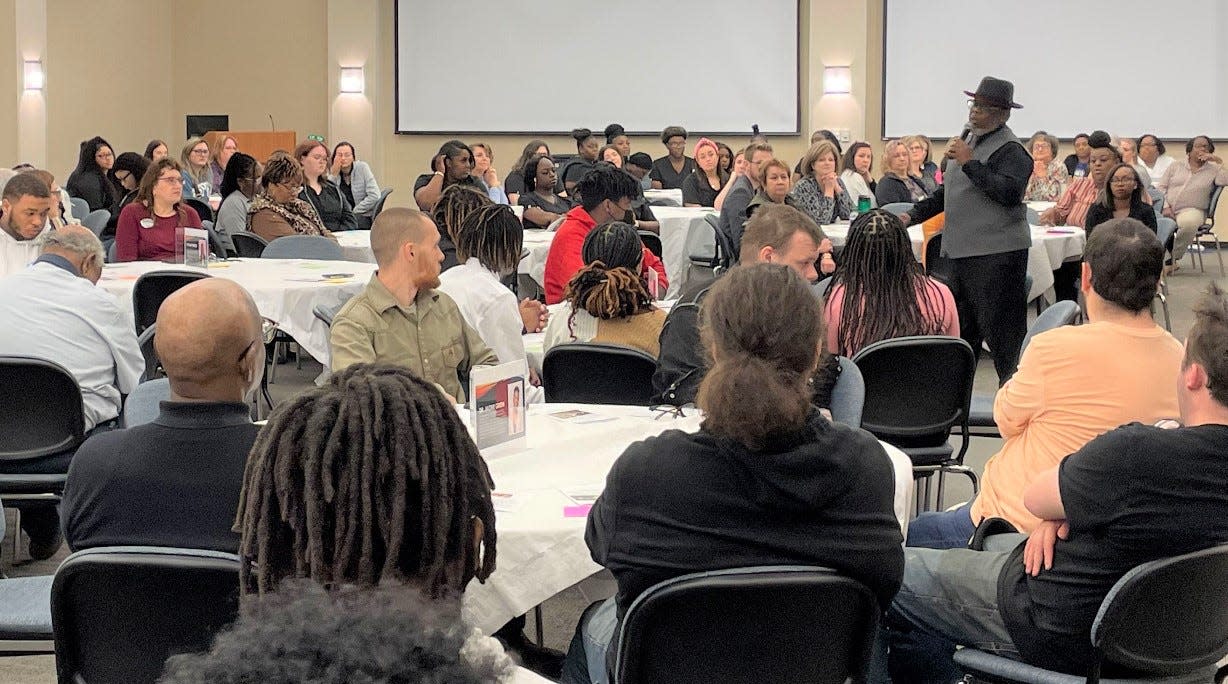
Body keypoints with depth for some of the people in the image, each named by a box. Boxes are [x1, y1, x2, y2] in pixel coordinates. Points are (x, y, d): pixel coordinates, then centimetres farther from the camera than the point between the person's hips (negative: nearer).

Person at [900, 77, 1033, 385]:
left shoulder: (1011, 150, -12)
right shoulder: (969, 141, 17)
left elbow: (1009, 192, -27)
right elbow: (947, 192, 27)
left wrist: (969, 162, -23)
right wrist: (912, 216, 18)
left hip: (996, 253, -9)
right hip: (959, 251, 10)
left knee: (1000, 329, -7)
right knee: (959, 328, 16)